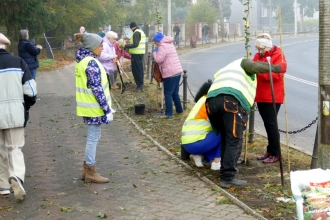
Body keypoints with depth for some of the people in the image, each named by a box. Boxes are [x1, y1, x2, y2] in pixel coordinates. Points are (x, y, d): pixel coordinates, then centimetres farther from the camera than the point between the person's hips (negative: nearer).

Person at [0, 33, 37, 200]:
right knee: (15, 148, 9)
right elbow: (30, 90, -3)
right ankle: (16, 177, -15)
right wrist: (25, 107, 12)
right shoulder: (18, 62, -2)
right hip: (15, 113, 1)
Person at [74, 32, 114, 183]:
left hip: (88, 106, 10)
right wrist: (107, 109, -18)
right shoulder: (91, 63, -20)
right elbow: (97, 89, -22)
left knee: (94, 136, 18)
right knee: (93, 138, 0)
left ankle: (87, 169, 26)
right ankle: (90, 172, 10)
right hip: (94, 107, -10)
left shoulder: (82, 60, 11)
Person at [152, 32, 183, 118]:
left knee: (168, 93, -5)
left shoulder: (162, 46, -11)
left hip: (170, 73, -9)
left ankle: (168, 113, -7)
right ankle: (179, 109, 28)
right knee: (175, 92, 19)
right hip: (178, 71, 9)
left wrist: (154, 52, -1)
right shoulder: (170, 44, 18)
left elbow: (158, 59, -17)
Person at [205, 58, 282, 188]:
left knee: (225, 138, 23)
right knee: (234, 141, -3)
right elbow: (256, 67, 6)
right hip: (231, 100, -6)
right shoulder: (243, 63, 27)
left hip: (211, 101, 6)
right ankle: (227, 178, -8)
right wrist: (275, 68, 18)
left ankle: (225, 170, 29)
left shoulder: (222, 71, 45)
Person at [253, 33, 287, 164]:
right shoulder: (258, 55, 12)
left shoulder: (278, 55, -10)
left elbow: (276, 74, -21)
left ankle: (275, 154, 2)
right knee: (267, 123, 13)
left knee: (271, 123, -6)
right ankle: (270, 151, 22)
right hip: (261, 96, 7)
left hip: (273, 96, -7)